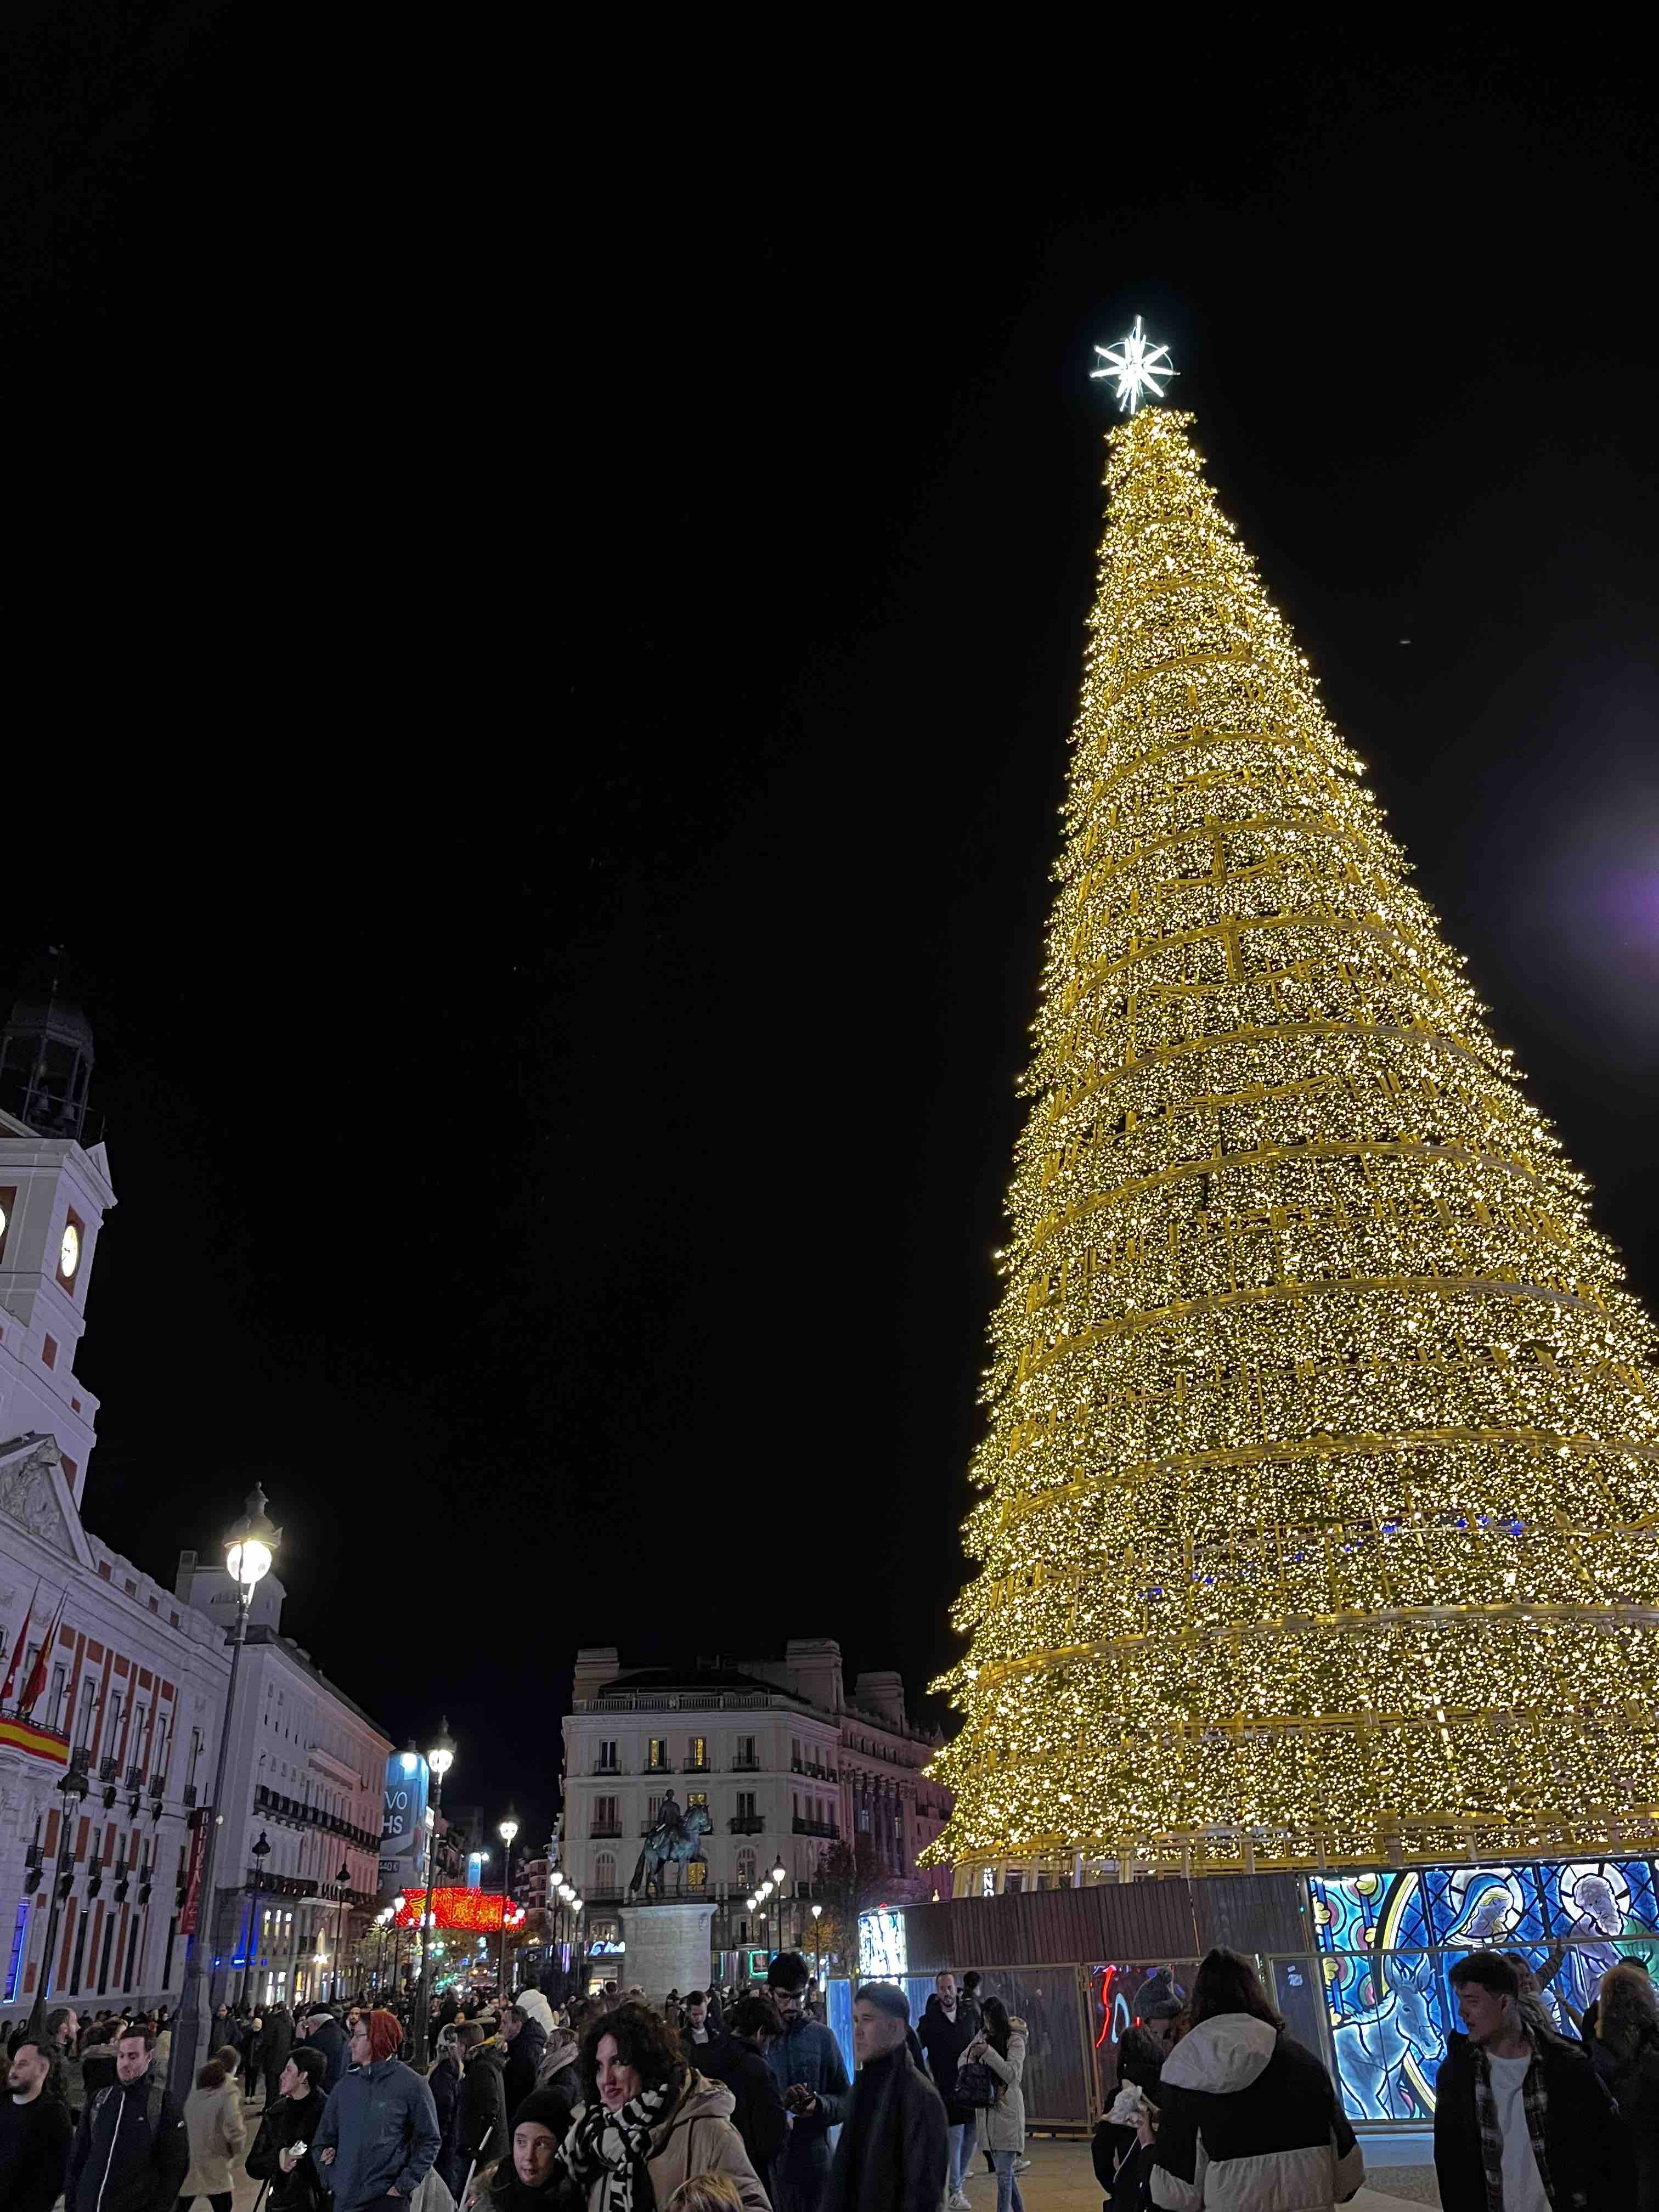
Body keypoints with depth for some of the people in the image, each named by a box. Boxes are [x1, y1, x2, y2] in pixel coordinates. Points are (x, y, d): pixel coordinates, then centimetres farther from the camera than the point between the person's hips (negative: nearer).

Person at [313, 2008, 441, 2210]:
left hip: (388, 2199, -5)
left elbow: (429, 2141, -6)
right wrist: (329, 2178, 1)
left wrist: (405, 2186, -12)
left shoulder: (412, 2085, -9)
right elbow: (325, 2135, 14)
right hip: (344, 2199, 5)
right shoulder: (346, 2084, 6)